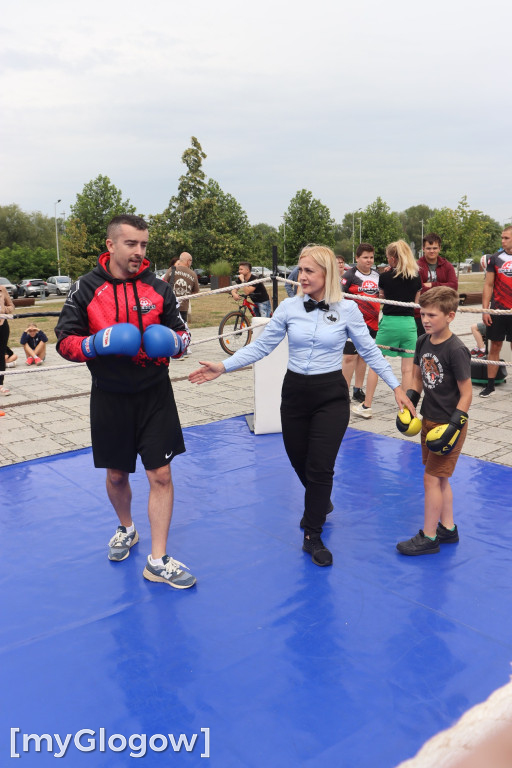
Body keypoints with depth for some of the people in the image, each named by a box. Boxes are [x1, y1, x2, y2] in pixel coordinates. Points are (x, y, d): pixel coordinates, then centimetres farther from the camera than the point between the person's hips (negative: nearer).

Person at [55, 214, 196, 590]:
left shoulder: (158, 287, -1)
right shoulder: (85, 289, -4)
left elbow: (181, 331, 8)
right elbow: (64, 341, -2)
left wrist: (176, 341, -15)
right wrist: (95, 344, -22)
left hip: (155, 395, 0)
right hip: (110, 399, 0)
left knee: (161, 475, -1)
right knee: (117, 474, 15)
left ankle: (158, 561, 12)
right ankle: (126, 529, 45)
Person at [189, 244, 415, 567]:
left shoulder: (347, 310, -5)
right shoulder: (289, 307, -2)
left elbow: (370, 351, 2)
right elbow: (261, 346, 0)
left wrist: (396, 386, 1)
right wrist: (222, 367, -7)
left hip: (331, 396, -2)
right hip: (295, 392, 3)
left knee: (320, 467, -6)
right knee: (300, 463, 12)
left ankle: (313, 537, 15)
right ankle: (320, 505, 46)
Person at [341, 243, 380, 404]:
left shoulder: (377, 275, 10)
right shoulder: (350, 275, -7)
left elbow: (381, 294, 23)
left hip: (371, 322, 6)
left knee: (363, 355, 12)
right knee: (350, 356, -7)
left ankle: (358, 390, 22)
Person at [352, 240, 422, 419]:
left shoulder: (385, 277, -5)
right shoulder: (416, 278, 3)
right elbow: (415, 302, 12)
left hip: (388, 323, -2)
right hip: (409, 323, 3)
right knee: (407, 368, 6)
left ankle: (366, 406, 11)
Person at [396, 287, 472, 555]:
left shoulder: (456, 350, -21)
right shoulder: (423, 342, 2)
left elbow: (466, 393, -18)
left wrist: (453, 427, -21)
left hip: (449, 424, -8)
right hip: (429, 421, 8)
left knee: (432, 478, -3)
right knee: (440, 478, 17)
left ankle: (428, 537, 11)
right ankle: (448, 529, 32)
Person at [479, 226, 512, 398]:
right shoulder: (495, 259, 4)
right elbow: (488, 286, 4)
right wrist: (485, 310, -2)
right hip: (497, 311, 1)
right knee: (494, 347, 5)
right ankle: (490, 385, 12)